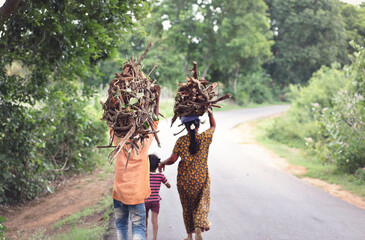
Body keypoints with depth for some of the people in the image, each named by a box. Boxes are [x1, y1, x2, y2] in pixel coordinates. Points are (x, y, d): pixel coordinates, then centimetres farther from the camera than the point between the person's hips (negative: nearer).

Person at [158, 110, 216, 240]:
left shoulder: (181, 141, -8)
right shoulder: (205, 138, -7)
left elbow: (172, 159, -8)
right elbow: (213, 126, 13)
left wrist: (162, 163, 11)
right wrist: (210, 113, 23)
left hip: (184, 179, 1)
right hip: (201, 178, -1)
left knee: (187, 207, 14)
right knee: (201, 204, 7)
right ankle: (199, 226, -20)